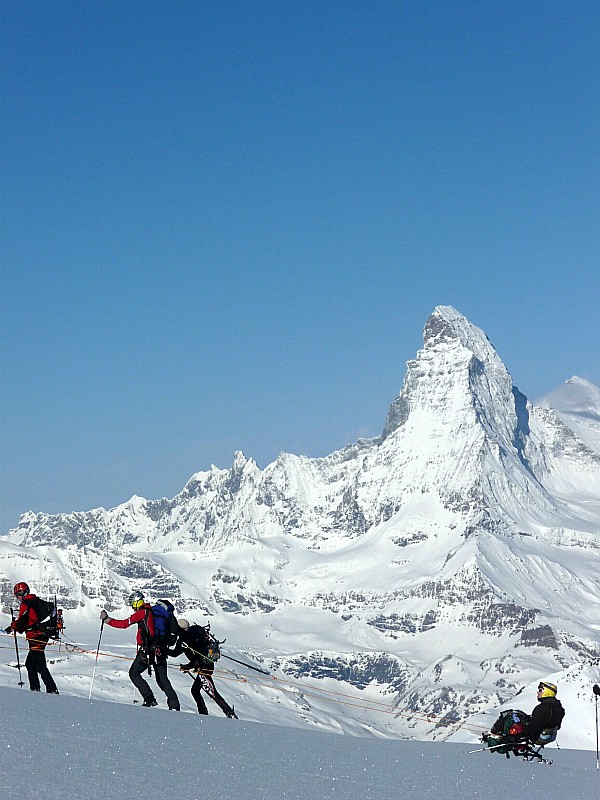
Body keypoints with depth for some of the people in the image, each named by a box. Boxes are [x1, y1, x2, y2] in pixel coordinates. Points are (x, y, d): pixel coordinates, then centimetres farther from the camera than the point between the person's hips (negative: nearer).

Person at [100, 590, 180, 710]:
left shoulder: (142, 612, -3)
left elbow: (124, 624, -5)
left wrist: (107, 619, 2)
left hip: (148, 650, -7)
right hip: (161, 650, 7)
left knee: (134, 673, 8)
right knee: (162, 679, 12)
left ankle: (150, 700, -3)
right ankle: (174, 705, 0)